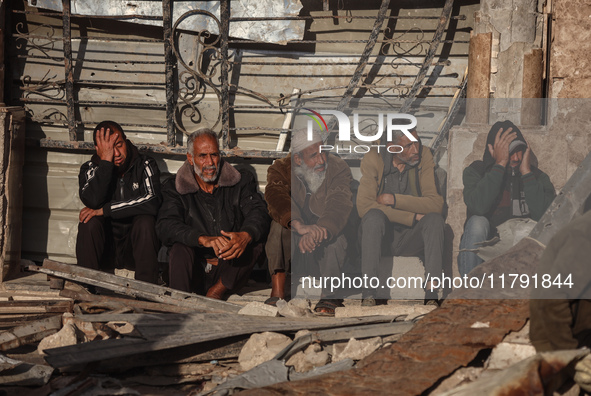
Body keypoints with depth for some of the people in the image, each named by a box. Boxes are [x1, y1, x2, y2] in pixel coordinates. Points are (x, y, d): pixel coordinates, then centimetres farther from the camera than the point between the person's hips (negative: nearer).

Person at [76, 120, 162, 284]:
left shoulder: (145, 165, -4)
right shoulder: (89, 169, 0)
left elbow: (152, 202, -25)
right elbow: (93, 201, -23)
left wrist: (104, 210, -23)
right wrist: (106, 160, -23)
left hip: (135, 242, -1)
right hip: (105, 243, 1)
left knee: (145, 222, -30)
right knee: (89, 223, -27)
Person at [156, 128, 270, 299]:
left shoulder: (241, 181, 6)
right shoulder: (175, 188, 1)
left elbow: (258, 213, -11)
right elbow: (166, 226, -17)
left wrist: (245, 236, -36)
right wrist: (204, 239, -36)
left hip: (229, 271, 2)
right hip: (195, 271, -2)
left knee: (254, 244, -24)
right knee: (180, 247, -30)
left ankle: (217, 291, -15)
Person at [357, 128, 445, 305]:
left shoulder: (424, 156, -6)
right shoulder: (373, 159, -10)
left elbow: (436, 204, -15)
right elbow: (364, 205, -22)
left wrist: (394, 200, -21)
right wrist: (414, 217, -22)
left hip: (412, 237, 2)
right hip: (382, 235, -1)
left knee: (435, 219, -27)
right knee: (374, 216, -32)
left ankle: (431, 295, -33)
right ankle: (368, 293, -34)